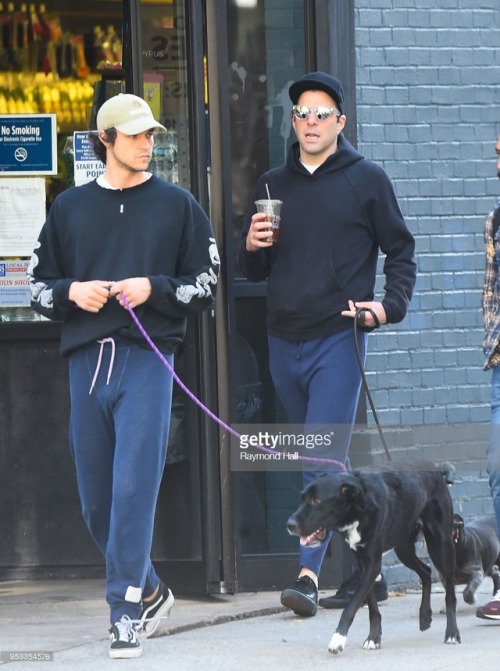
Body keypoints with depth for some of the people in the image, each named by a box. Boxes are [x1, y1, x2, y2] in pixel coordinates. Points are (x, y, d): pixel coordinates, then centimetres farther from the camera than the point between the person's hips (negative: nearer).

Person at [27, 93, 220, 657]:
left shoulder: (175, 205, 8)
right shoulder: (69, 207, 14)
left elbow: (206, 283, 7)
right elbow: (39, 284, 16)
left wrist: (153, 288, -8)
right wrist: (73, 291, -5)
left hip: (146, 359, -3)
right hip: (86, 359, 3)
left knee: (134, 488, -13)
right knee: (96, 500, 6)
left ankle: (126, 610, -9)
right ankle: (150, 592, 24)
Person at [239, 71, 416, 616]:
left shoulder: (366, 180, 3)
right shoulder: (273, 185, 14)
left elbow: (401, 252, 6)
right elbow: (253, 271, 18)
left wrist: (389, 305, -10)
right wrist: (252, 248, -5)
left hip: (338, 339, -5)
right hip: (283, 341, 5)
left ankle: (309, 572, -22)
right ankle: (364, 573, 18)